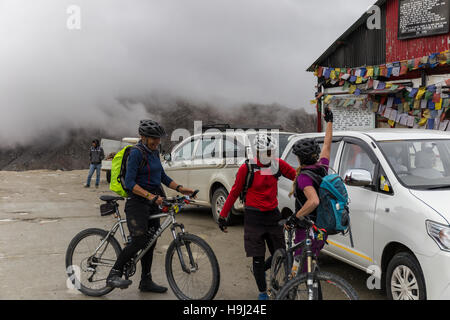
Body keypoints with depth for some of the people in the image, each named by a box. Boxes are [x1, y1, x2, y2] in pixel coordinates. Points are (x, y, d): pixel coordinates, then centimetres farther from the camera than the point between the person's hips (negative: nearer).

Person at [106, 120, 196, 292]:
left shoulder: (154, 153, 13)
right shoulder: (136, 153, -14)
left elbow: (163, 177, 19)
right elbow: (129, 183, -20)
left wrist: (180, 188, 5)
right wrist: (151, 196, -29)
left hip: (152, 203, 8)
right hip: (137, 202, -8)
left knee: (150, 242, 10)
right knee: (139, 240, -19)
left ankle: (146, 281, 19)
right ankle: (114, 275, -7)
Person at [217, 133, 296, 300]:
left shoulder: (278, 164, -1)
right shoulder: (247, 168, -9)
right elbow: (235, 192, -2)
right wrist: (223, 215, 1)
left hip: (273, 215, 4)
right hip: (254, 217, -4)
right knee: (258, 258, 1)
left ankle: (259, 271, 39)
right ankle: (262, 292, 22)